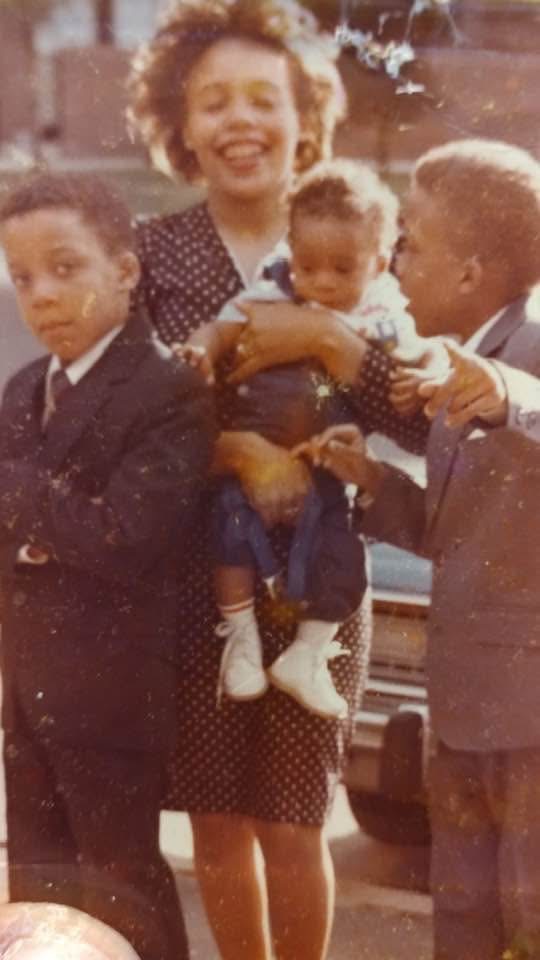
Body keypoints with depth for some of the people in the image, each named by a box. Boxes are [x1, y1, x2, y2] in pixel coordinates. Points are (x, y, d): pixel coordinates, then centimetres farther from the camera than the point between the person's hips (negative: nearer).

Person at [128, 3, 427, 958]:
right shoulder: (152, 250, 1)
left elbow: (421, 422, -7)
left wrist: (325, 337, -21)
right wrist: (234, 450, -23)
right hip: (192, 572, 1)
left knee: (291, 826, 3)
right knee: (216, 821, 10)